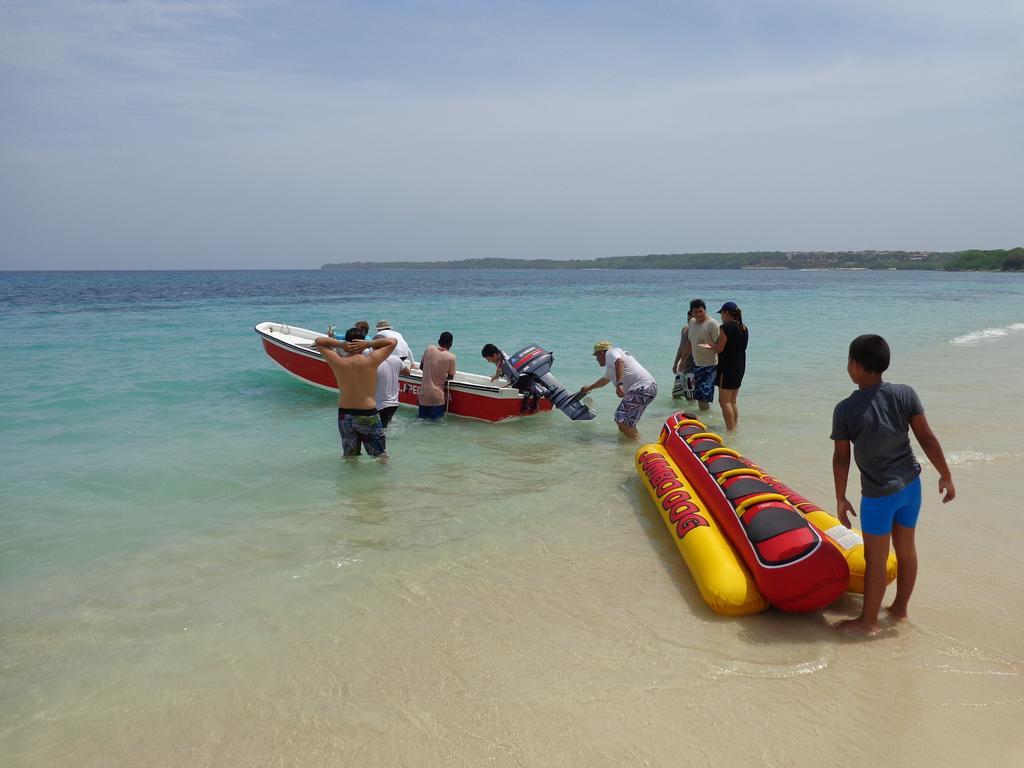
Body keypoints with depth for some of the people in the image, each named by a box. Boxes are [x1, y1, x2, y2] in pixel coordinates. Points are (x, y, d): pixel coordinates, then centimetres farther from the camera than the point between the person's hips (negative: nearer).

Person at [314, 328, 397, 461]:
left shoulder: (338, 362, -7)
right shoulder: (371, 360, -13)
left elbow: (318, 341, 8)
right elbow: (392, 342, -1)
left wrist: (340, 344, -6)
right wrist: (369, 344, -10)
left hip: (344, 416, 3)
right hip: (368, 415, -3)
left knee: (349, 457, 18)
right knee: (381, 456, 9)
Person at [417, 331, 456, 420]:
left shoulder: (429, 349, -1)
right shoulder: (451, 357, -10)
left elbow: (421, 367, 13)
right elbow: (450, 377, 1)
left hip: (424, 393, 4)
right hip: (437, 395, -3)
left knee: (422, 418, 16)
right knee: (435, 420, 4)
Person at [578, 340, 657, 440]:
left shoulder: (610, 353, 0)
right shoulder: (610, 365, 31)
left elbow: (619, 362, -24)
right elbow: (605, 379, 51)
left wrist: (619, 384, -36)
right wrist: (589, 388, 65)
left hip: (641, 388, -10)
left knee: (624, 423, -17)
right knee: (620, 419, 19)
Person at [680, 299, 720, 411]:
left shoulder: (712, 323, -12)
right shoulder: (692, 322, 10)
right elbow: (689, 343, 21)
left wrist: (711, 345, -35)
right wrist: (683, 360, 23)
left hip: (710, 365, -8)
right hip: (697, 364, 8)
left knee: (704, 396, -14)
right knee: (698, 396, 11)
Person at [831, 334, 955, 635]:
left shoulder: (845, 410, -15)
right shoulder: (905, 394, -7)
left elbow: (841, 458, -8)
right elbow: (927, 439, -4)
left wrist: (841, 499, 2)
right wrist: (946, 476, 7)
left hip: (878, 493, -5)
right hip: (910, 484, 5)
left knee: (875, 558, 7)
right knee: (906, 549, 19)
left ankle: (868, 620, 20)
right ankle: (900, 607, 35)